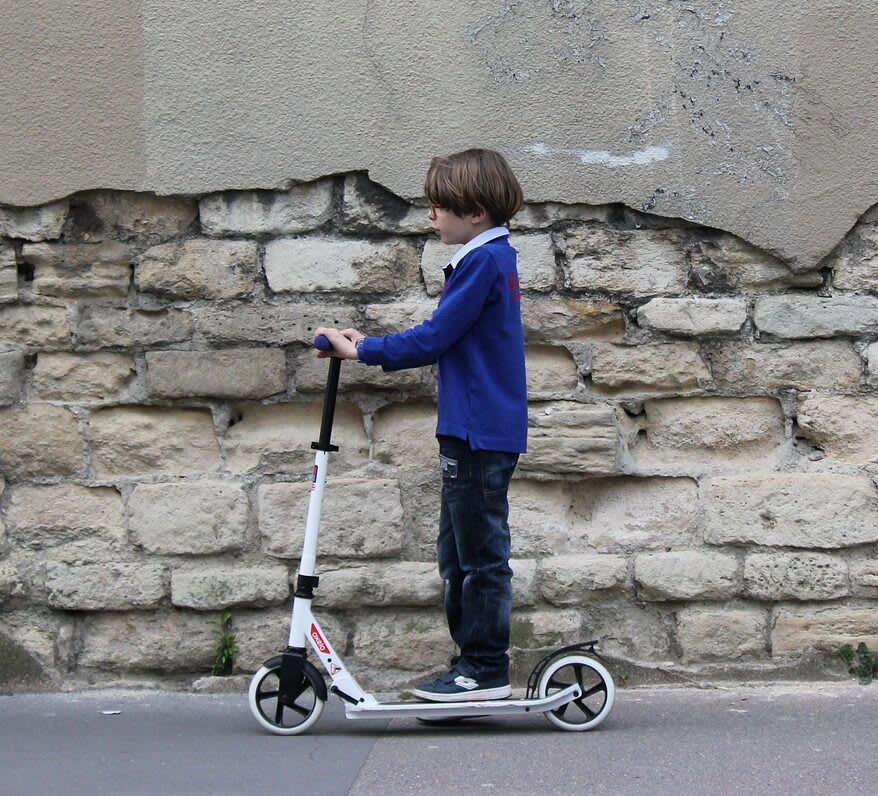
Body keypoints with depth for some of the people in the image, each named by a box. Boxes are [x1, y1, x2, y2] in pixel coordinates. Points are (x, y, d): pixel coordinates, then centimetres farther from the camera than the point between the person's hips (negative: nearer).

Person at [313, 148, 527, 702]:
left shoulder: (484, 261, -14)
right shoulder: (495, 258, 16)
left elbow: (435, 338, -16)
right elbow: (450, 342, 19)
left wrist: (364, 351, -8)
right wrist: (370, 348, 14)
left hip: (480, 432, -10)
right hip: (476, 431, 10)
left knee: (481, 553, -4)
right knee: (459, 556, 15)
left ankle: (486, 671, 2)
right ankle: (475, 665, 21)